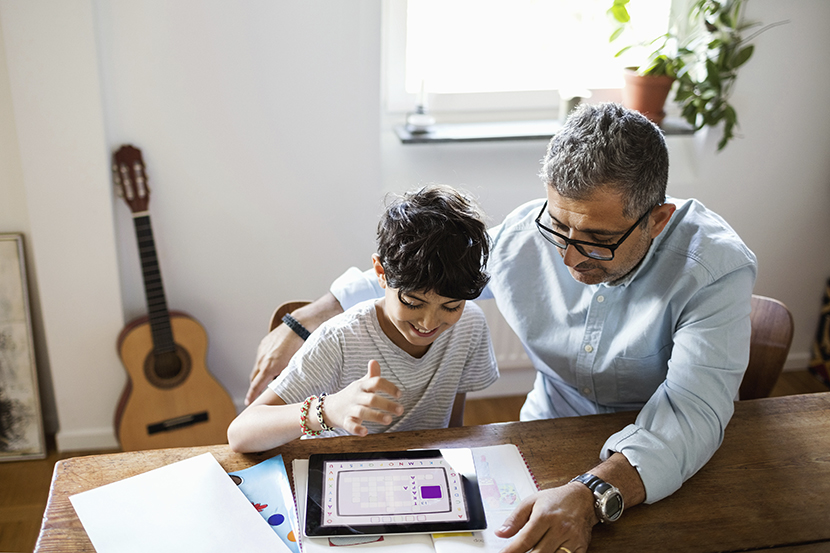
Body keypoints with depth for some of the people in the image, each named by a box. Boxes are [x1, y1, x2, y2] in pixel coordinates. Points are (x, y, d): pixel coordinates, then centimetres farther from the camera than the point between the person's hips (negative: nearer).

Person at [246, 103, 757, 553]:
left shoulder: (718, 268, -23)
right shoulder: (521, 236, -14)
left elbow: (694, 412, -33)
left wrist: (593, 496, -50)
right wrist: (300, 326, 4)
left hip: (665, 469, 0)